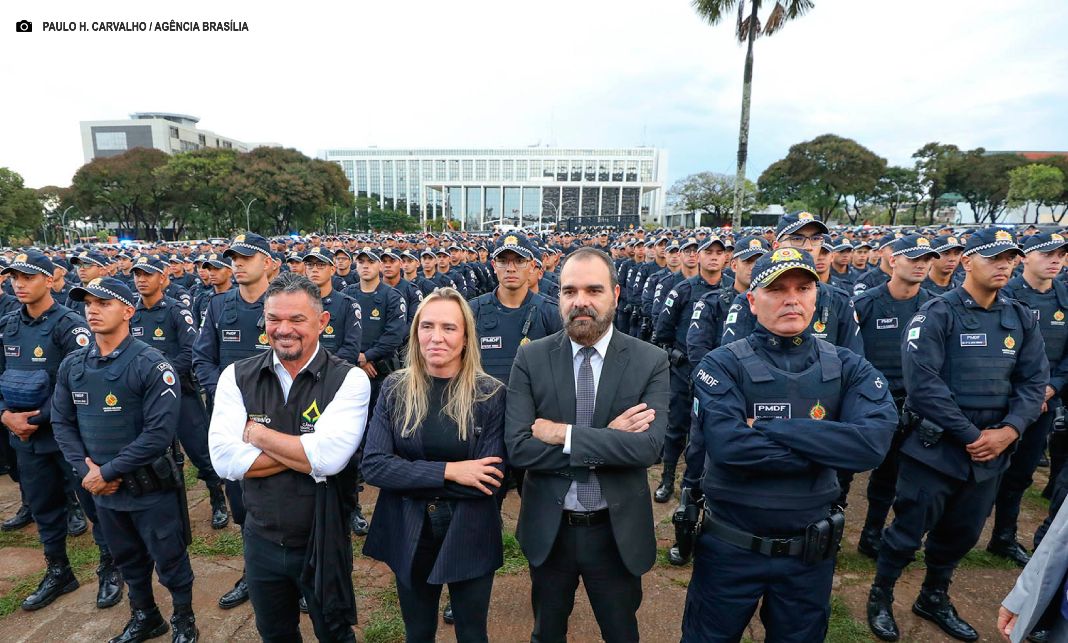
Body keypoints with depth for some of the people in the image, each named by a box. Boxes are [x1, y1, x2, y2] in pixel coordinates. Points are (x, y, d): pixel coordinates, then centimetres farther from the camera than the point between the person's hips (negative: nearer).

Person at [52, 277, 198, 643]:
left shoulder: (151, 365, -18)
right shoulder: (72, 366, 2)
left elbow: (158, 433, -22)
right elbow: (62, 423, 5)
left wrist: (107, 472, -18)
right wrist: (86, 468, -8)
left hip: (151, 488, -5)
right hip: (102, 489, 6)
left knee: (170, 559, 9)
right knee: (128, 559, 23)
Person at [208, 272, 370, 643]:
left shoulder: (349, 379, -16)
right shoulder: (237, 376, -6)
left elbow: (330, 456, -28)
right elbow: (224, 459, -15)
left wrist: (256, 432, -17)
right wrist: (306, 454, -20)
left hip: (324, 541, -3)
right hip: (261, 540, 3)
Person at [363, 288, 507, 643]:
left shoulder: (491, 394, -13)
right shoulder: (395, 388, -7)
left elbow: (492, 481, -15)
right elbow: (373, 465, -13)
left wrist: (411, 480, -16)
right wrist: (447, 471, -22)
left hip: (469, 536, -1)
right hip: (408, 534, 2)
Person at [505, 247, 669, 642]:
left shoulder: (650, 361, -11)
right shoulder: (531, 358, -10)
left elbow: (648, 446, -22)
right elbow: (517, 447, -18)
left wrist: (565, 435, -23)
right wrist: (607, 441, -21)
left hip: (617, 531, 0)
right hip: (548, 529, 1)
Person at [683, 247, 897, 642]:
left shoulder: (849, 368, -5)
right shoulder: (721, 366, -15)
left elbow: (874, 442, -22)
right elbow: (727, 444, -30)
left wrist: (769, 428, -25)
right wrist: (827, 451, -21)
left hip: (810, 551, 3)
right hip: (729, 548, -2)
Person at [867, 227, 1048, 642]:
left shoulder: (1021, 319, 8)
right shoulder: (938, 313, -11)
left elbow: (1034, 382, 5)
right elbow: (923, 382, -19)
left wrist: (1009, 430, -10)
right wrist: (970, 434, -17)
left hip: (990, 452, 6)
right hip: (936, 447, -6)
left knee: (962, 533, 19)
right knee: (910, 530, 4)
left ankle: (934, 599, 40)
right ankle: (880, 597, 25)